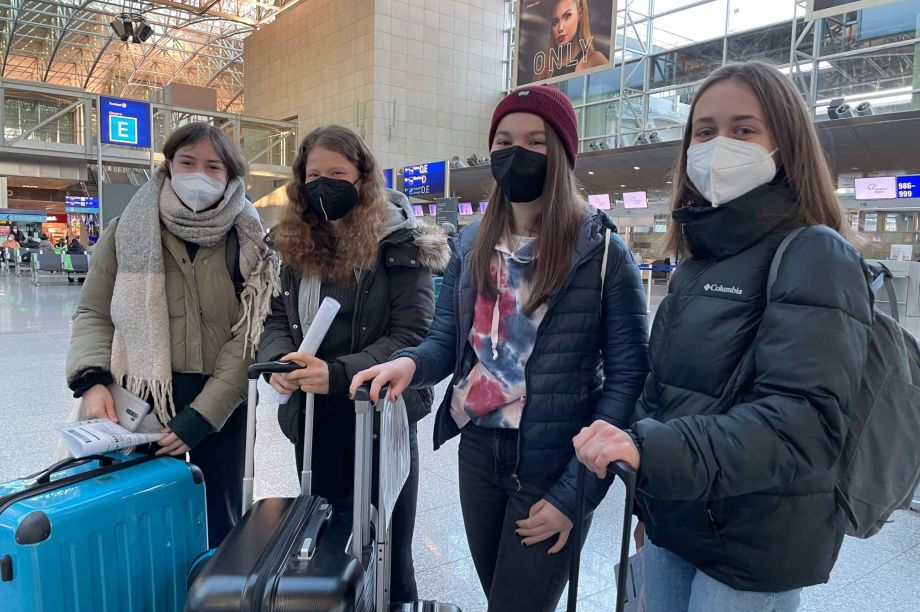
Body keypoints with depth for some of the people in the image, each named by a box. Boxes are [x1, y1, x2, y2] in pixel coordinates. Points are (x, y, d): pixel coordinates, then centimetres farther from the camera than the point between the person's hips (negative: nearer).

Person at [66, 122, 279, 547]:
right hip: (139, 402, 1)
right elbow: (93, 313, 7)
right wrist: (91, 380, -12)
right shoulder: (127, 231, 3)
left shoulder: (248, 243, -1)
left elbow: (251, 338, -7)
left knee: (219, 526, 12)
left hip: (220, 405, 0)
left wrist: (201, 416, -14)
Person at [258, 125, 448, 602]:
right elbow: (277, 318, 5)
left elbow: (412, 335, -16)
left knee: (387, 552, 12)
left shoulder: (399, 245, -10)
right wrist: (278, 360, -17)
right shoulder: (295, 245, 5)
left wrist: (339, 373, -28)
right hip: (312, 421, 5)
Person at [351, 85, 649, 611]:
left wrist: (575, 490, -16)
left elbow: (627, 375, -12)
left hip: (552, 465, -5)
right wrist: (410, 363, -19)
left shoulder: (602, 250, -12)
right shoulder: (472, 244, 4)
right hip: (478, 450, 5)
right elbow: (446, 343, 5)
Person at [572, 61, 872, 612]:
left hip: (754, 550, -6)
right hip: (673, 525, 7)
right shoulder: (701, 259, 8)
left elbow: (803, 421, -24)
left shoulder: (814, 256, -14)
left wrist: (651, 451, -35)